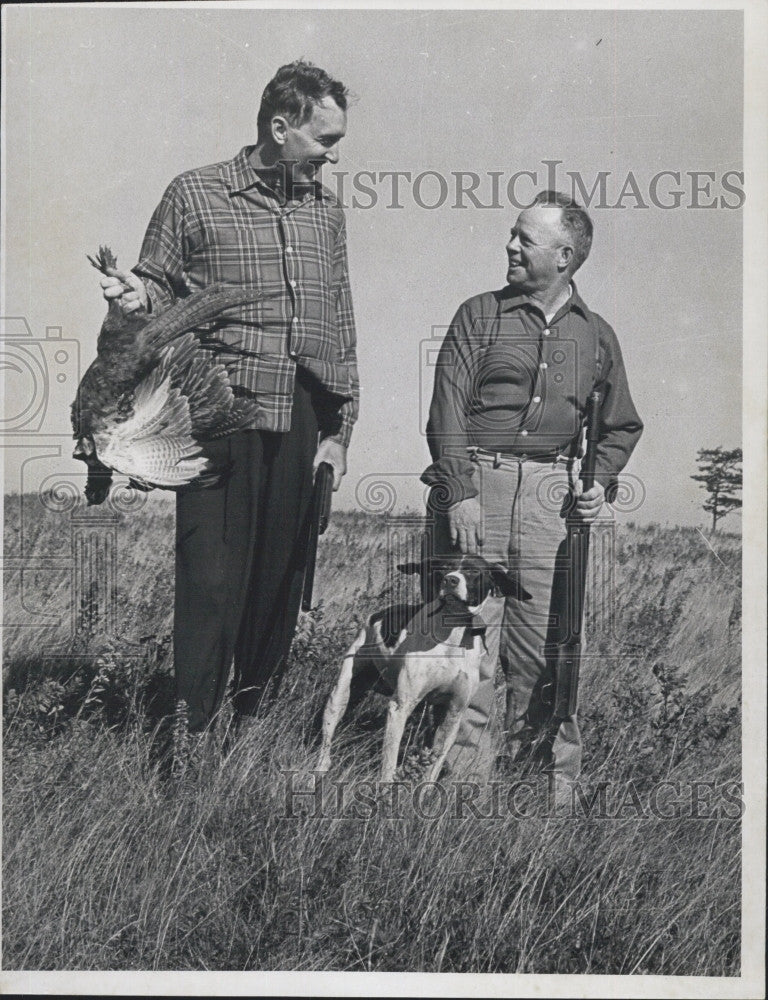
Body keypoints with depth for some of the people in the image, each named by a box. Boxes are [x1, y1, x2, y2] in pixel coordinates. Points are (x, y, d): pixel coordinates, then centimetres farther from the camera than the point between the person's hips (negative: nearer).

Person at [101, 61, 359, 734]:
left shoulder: (326, 210, 15)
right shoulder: (194, 196, 2)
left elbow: (341, 327, 16)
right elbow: (160, 293, 6)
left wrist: (340, 430, 13)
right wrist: (136, 297, -19)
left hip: (302, 421, 4)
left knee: (282, 575, 9)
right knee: (213, 577, -5)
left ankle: (258, 715, 24)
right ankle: (193, 730, 6)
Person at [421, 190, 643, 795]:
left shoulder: (597, 336, 14)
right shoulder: (480, 314, 8)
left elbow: (622, 425, 23)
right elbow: (448, 408, -1)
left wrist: (601, 482, 5)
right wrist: (459, 491, -11)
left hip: (551, 495, 1)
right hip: (474, 485, -1)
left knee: (543, 643, 1)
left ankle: (552, 778, 13)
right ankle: (464, 775, 6)